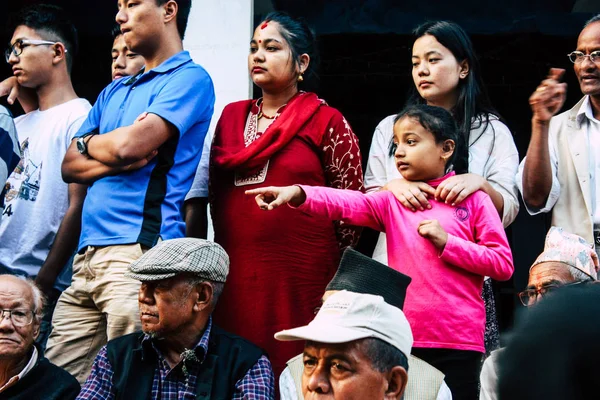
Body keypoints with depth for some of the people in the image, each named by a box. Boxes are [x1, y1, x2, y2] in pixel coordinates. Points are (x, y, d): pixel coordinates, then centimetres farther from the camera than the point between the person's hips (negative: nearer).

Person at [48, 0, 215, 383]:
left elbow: (130, 145, -14)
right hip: (89, 254, 8)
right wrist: (115, 161, -4)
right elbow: (69, 166, 17)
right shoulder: (115, 91, 24)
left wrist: (87, 143, 8)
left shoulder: (189, 78, -1)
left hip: (140, 249, -8)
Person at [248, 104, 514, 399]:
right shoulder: (392, 202, 9)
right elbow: (346, 204, -9)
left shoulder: (473, 200, 1)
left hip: (457, 342, -3)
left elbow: (503, 264, -2)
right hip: (403, 340, 3)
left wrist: (447, 242, -11)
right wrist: (297, 194, -27)